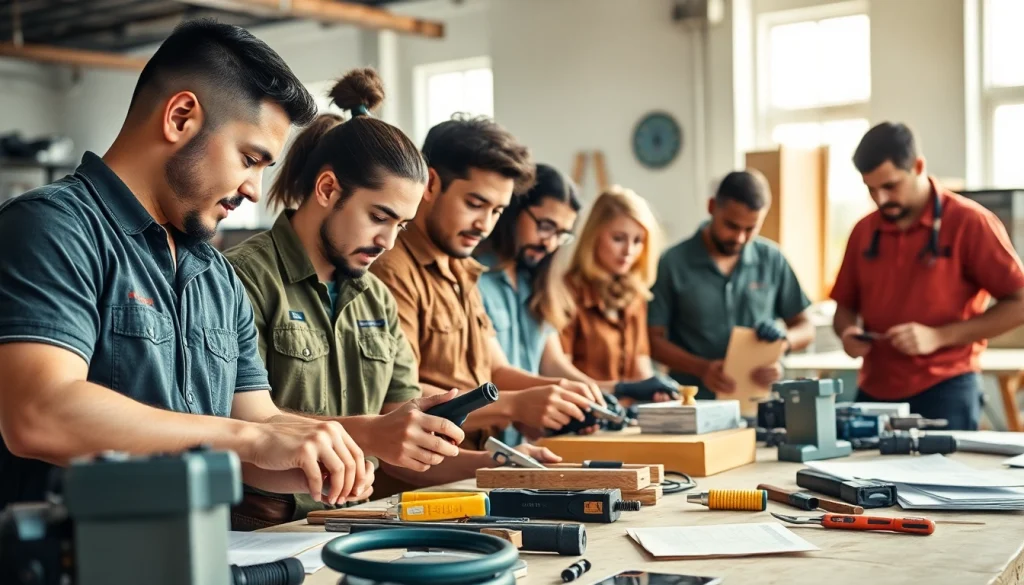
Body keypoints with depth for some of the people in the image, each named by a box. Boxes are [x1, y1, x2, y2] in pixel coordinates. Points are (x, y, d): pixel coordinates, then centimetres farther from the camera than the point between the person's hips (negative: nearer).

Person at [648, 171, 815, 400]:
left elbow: (806, 329, 15)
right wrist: (702, 368, -14)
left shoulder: (772, 260, 6)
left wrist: (783, 340, -7)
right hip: (694, 404, -2)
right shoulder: (674, 263, -1)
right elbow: (654, 339, 1)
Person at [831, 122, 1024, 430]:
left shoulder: (970, 223, -6)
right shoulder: (864, 231, 9)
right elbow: (845, 307, 19)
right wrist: (848, 332, -5)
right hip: (874, 393, 5)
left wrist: (939, 337, -16)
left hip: (944, 392, -4)